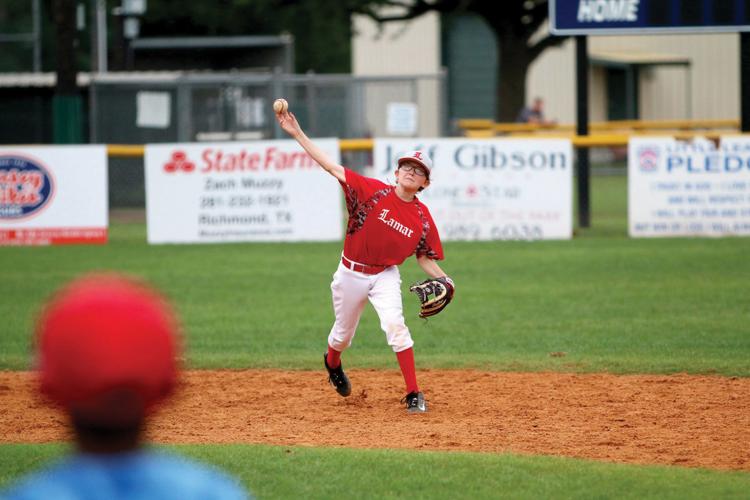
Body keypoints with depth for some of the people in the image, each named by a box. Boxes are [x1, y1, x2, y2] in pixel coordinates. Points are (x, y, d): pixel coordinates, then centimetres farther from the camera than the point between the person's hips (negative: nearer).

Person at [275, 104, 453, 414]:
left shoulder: (422, 218, -8)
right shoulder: (374, 192, -16)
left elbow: (424, 258, 4)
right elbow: (331, 167, -19)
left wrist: (443, 280, -15)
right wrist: (297, 134, -25)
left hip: (385, 276, 0)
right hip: (351, 273, 0)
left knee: (395, 325, -23)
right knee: (343, 333, 16)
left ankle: (413, 395, -17)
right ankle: (333, 364, 54)